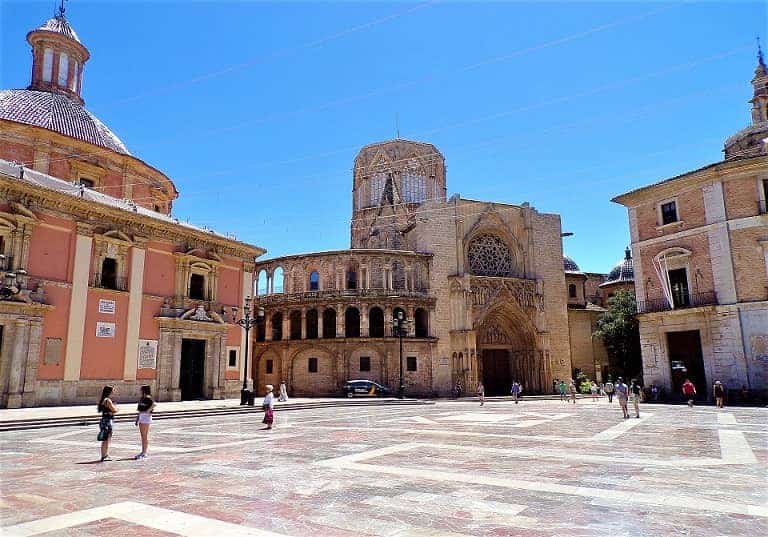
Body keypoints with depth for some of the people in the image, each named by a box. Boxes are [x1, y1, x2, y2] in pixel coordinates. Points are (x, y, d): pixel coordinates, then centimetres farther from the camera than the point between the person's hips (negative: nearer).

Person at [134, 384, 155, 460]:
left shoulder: (148, 398, -14)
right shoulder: (141, 398, 14)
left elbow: (154, 404, -32)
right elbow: (140, 410, 18)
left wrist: (147, 411, -23)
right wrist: (137, 419, 17)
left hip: (146, 417, -9)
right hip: (141, 417, 9)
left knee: (145, 436, -3)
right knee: (142, 436, 13)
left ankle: (145, 454, 2)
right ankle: (143, 452, 21)